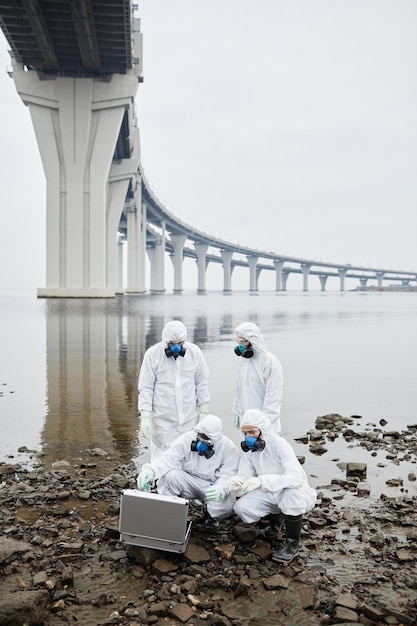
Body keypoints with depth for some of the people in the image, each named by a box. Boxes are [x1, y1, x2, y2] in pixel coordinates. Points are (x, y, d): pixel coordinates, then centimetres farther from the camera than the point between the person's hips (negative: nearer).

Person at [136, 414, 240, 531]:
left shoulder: (230, 448, -15)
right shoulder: (186, 439, -16)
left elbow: (227, 476, -18)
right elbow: (168, 459, -25)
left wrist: (221, 488, -42)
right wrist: (151, 470, -46)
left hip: (213, 487, 0)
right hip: (188, 482, 0)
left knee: (226, 505, -30)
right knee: (170, 475, -30)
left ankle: (210, 515, 8)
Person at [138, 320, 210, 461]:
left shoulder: (195, 352, -2)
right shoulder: (152, 354, -8)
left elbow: (202, 384, 7)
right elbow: (146, 388, -5)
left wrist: (203, 411, 7)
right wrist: (145, 416, -9)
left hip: (189, 417, 2)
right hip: (162, 419, -2)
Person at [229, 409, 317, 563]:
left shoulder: (280, 445, -26)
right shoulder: (248, 449, -7)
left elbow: (296, 478, -37)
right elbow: (244, 476, -9)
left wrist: (262, 481, -50)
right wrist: (235, 482, -35)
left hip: (294, 492, -5)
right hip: (270, 494, 5)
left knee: (293, 492, -39)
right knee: (241, 508, -18)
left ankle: (292, 544, -15)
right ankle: (276, 516, 14)